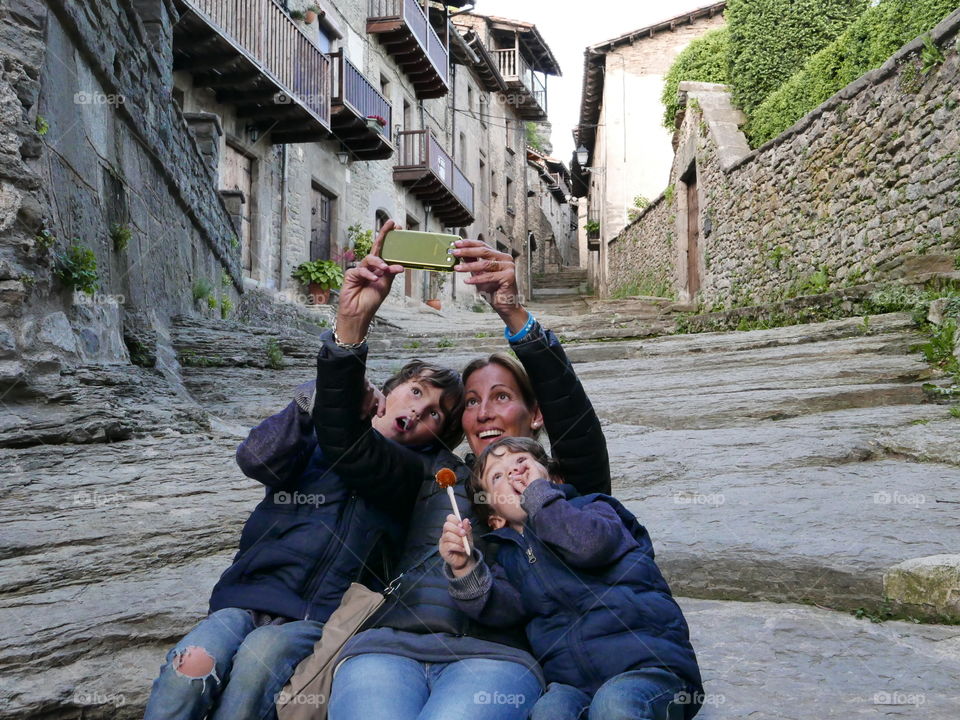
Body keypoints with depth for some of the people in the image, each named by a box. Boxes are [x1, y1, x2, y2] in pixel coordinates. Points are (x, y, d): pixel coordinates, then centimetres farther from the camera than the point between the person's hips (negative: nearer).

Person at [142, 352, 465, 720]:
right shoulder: (318, 435, 13)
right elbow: (256, 460, -7)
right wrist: (314, 402, -20)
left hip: (322, 616, -1)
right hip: (252, 594, 1)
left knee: (259, 657, -31)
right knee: (192, 663, -27)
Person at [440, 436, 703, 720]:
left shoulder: (593, 508, 11)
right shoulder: (510, 553, 21)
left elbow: (590, 546, -15)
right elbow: (504, 608, 1)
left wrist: (538, 493, -3)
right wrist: (465, 568, -17)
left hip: (647, 665, -2)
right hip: (572, 682, 2)